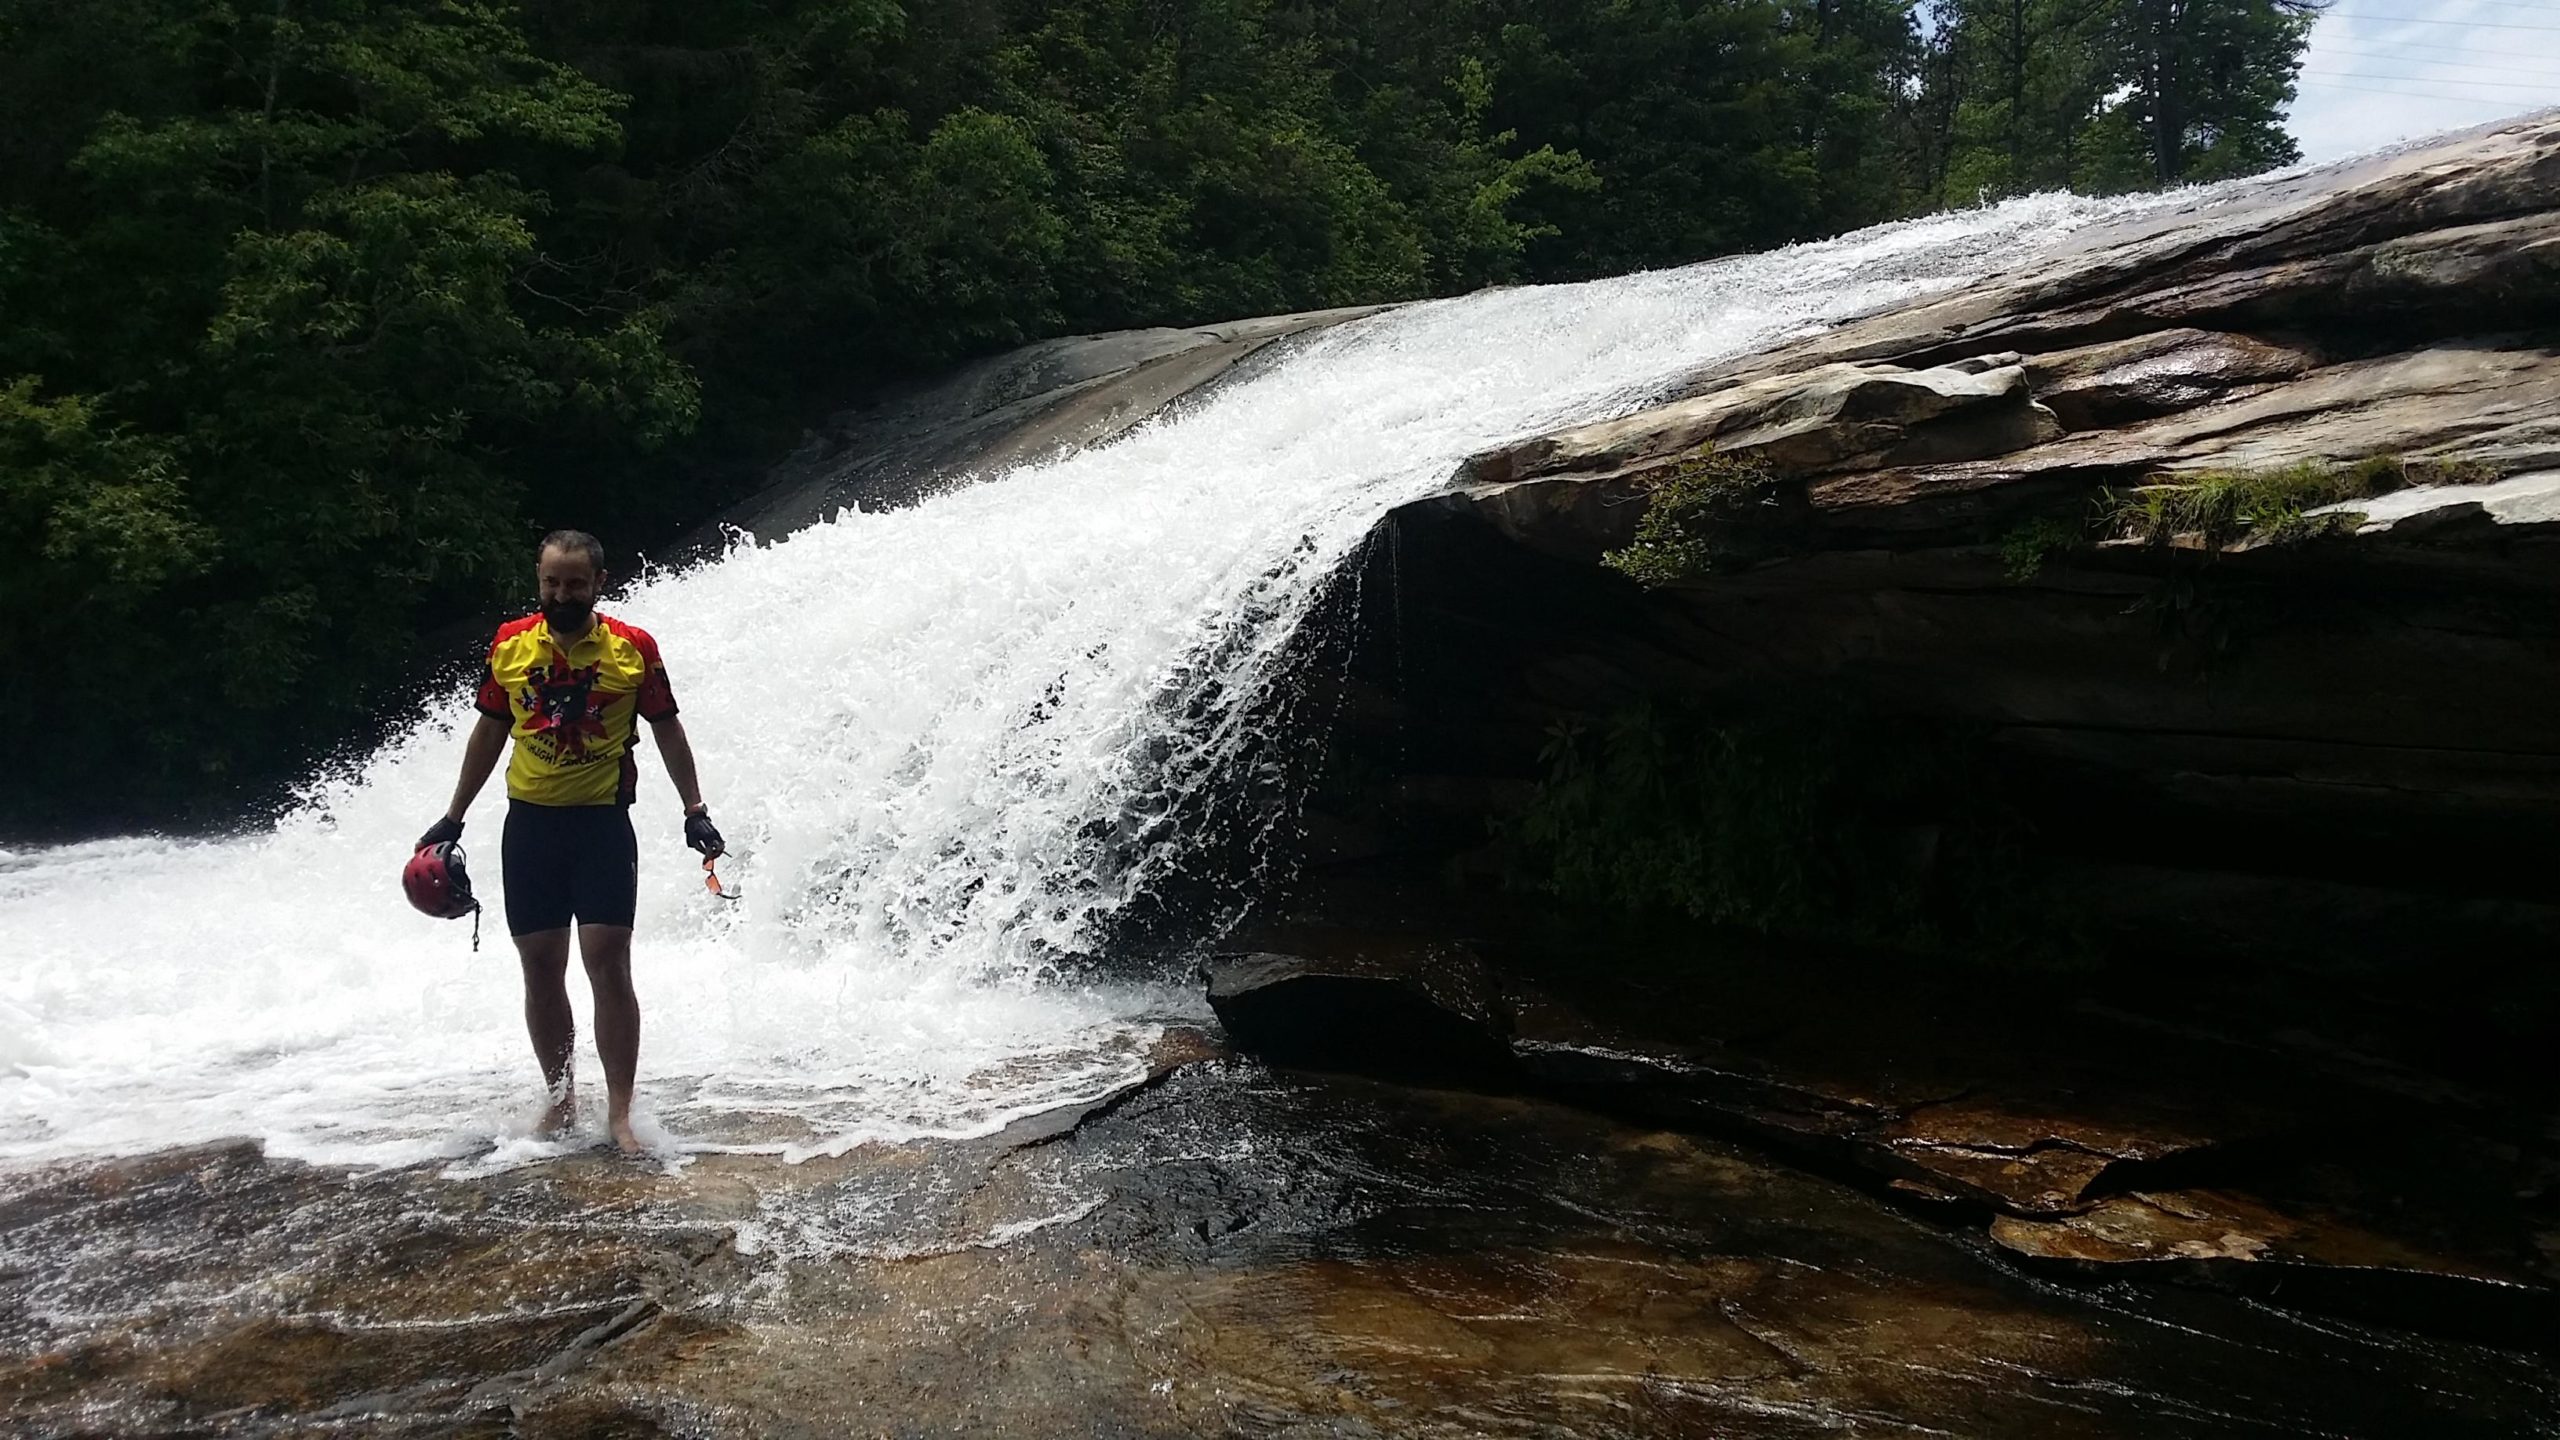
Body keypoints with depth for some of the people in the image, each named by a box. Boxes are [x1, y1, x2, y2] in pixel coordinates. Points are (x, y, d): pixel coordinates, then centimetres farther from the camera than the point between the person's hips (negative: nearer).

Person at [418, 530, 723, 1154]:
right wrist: (453, 819, 15)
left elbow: (667, 730, 5)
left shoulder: (633, 647, -4)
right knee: (540, 967, 6)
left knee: (608, 962, -10)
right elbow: (488, 732, 14)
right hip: (530, 821, 3)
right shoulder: (509, 644, 4)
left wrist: (695, 811, 0)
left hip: (602, 821, -3)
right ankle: (561, 1100, 21)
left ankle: (619, 1113, -2)